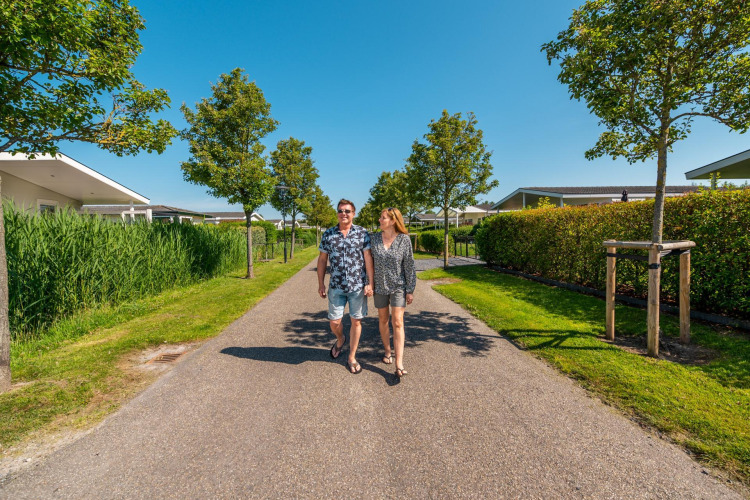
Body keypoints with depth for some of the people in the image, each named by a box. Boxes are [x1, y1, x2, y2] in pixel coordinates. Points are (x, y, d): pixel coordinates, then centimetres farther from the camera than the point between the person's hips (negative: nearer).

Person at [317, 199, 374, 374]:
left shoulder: (362, 233, -1)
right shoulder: (328, 234, 4)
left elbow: (368, 258, -4)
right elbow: (322, 259, 8)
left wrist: (370, 283, -8)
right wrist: (321, 284, 5)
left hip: (358, 287, -1)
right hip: (336, 286, 2)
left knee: (356, 321, 7)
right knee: (334, 321, 5)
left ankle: (352, 358, 24)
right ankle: (340, 340, 41)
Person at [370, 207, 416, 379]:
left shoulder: (404, 240, -9)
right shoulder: (374, 238, -1)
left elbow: (409, 266, -6)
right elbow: (370, 261, 5)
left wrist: (410, 290, -6)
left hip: (398, 286, -3)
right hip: (380, 286, 3)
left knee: (397, 323, -7)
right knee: (383, 321, 14)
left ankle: (399, 365, -6)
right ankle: (388, 351, 35)